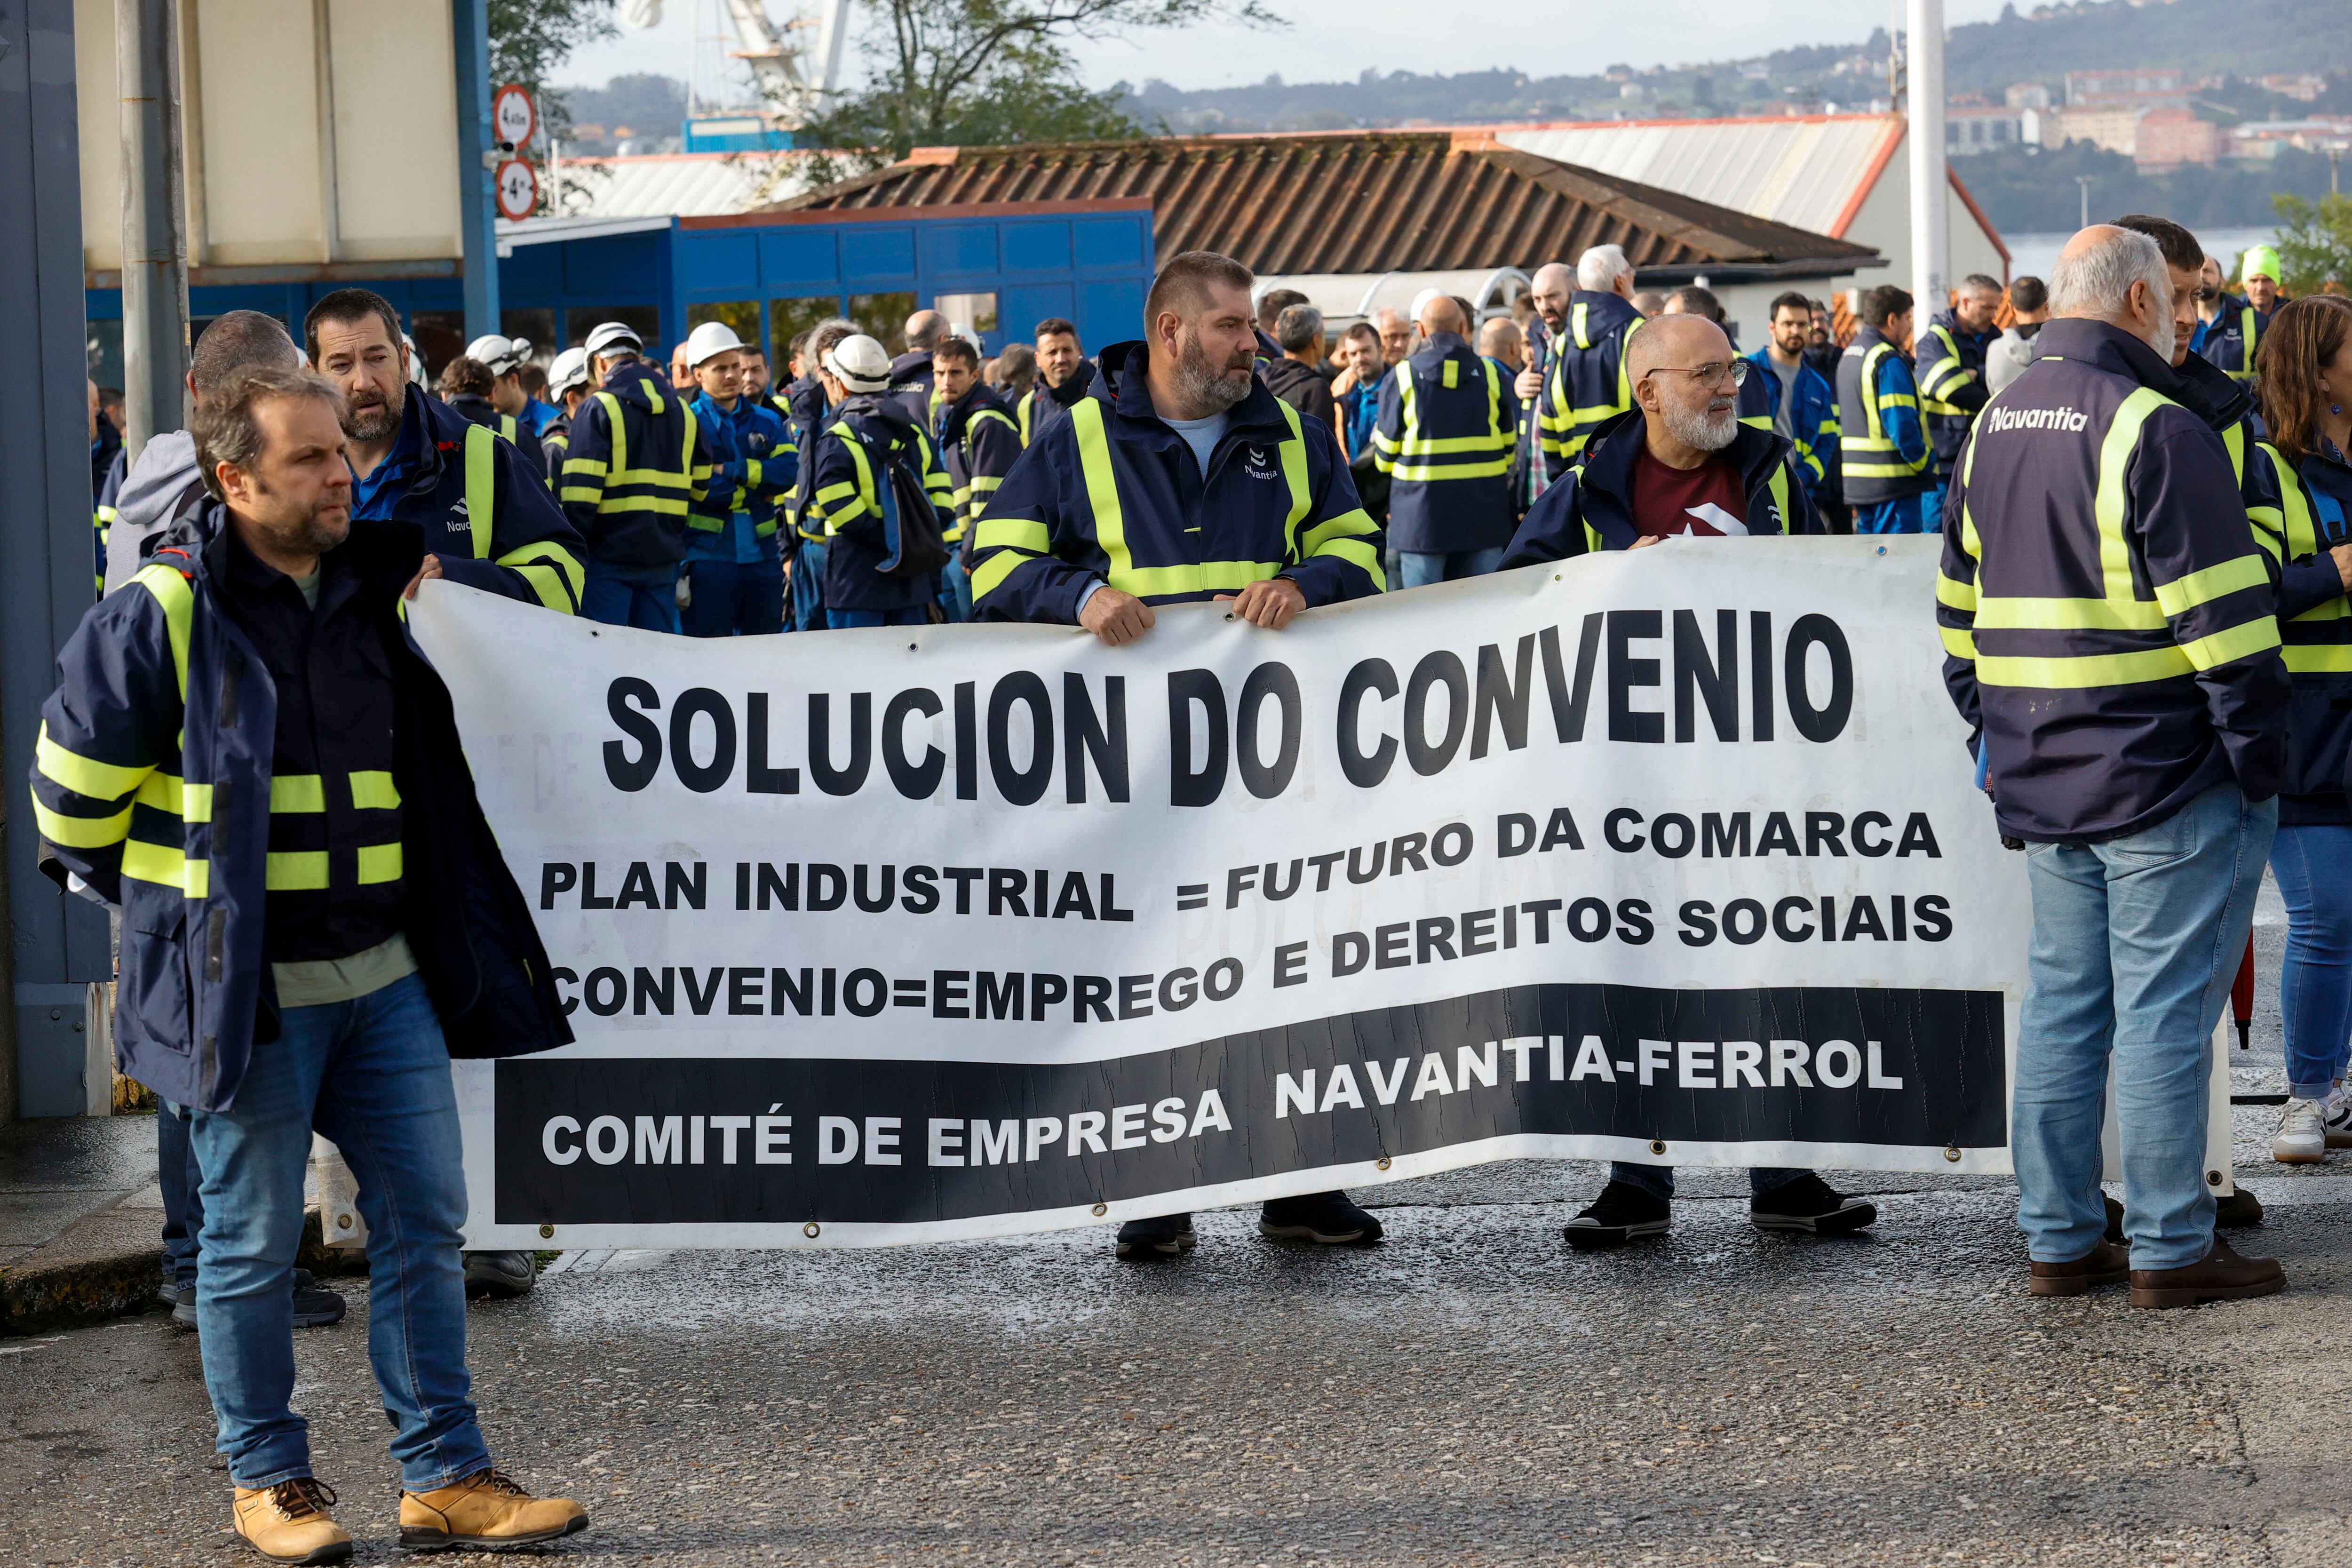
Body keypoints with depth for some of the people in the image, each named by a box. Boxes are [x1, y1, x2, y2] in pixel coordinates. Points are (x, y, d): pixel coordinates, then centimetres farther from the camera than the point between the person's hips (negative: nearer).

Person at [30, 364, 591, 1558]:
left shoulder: (374, 592, 8)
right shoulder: (161, 615, -10)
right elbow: (73, 786, -1)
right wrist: (163, 898, 8)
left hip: (385, 973, 6)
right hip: (244, 987, -5)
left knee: (425, 1219, 5)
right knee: (254, 1243, 4)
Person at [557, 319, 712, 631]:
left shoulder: (598, 409, -7)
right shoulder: (683, 412, 12)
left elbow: (579, 494, -12)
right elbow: (700, 486, 14)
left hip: (609, 555, -5)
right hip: (663, 558, 5)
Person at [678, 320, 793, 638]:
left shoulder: (767, 421, 14)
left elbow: (788, 471, -4)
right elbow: (700, 488, -14)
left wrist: (728, 470, -12)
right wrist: (759, 489, -7)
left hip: (763, 555, 4)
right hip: (708, 557, -4)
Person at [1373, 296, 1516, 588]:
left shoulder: (1400, 379, -4)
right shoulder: (1493, 376, 3)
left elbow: (1385, 457, 0)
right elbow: (1509, 449, 10)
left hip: (1421, 516, -2)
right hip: (1482, 518, 2)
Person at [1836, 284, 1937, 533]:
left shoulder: (1848, 356, 16)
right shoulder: (1888, 361, -15)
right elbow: (1902, 426, -20)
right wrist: (1927, 464, -9)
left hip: (1857, 481, 9)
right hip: (1894, 484, -9)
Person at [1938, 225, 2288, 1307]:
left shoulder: (1992, 429, 12)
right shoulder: (2156, 428, -14)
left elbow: (1959, 614, 19)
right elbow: (2222, 617, -17)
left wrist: (1997, 748, 23)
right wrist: (2261, 758, -10)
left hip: (2043, 783, 8)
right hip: (2169, 777, -8)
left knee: (2061, 1005, 12)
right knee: (2165, 1012, -2)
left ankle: (2058, 1241, 16)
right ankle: (2171, 1251, 3)